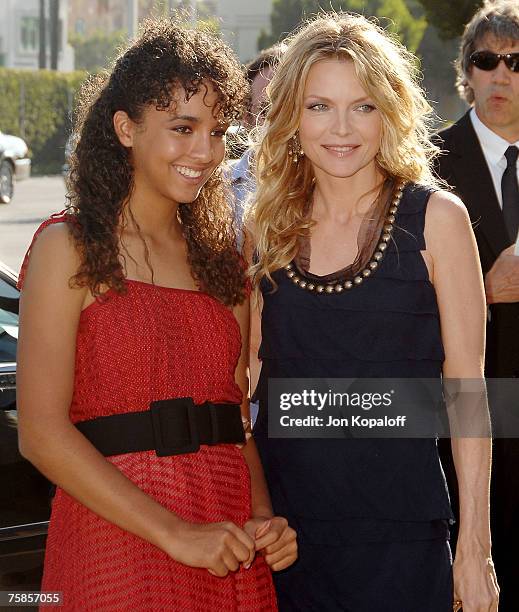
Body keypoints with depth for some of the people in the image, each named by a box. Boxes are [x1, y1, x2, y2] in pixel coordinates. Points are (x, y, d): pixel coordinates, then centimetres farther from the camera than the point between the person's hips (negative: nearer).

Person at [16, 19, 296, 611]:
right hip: (117, 549, -5)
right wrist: (175, 533, -17)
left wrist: (264, 518, -3)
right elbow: (41, 431, -12)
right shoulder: (69, 247, -5)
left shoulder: (221, 257, 12)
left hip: (231, 552, 5)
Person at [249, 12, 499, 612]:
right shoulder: (269, 225, 5)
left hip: (398, 529, -3)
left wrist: (474, 546, -7)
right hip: (280, 519, 3)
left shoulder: (435, 218, -4)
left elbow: (466, 388, -4)